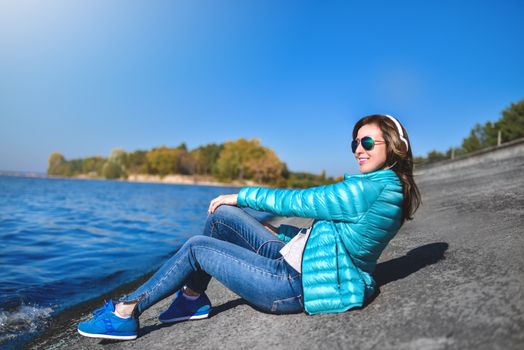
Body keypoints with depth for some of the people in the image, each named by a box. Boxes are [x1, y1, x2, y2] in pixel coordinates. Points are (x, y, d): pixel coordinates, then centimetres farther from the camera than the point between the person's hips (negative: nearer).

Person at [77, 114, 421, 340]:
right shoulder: (384, 186, 13)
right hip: (299, 261, 9)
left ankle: (125, 313, 12)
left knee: (197, 247, -5)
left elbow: (296, 201, -17)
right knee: (223, 216, 6)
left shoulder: (372, 188, -19)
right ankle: (193, 298, 18)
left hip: (300, 285, -9)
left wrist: (242, 196, -4)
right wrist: (275, 231, 15)